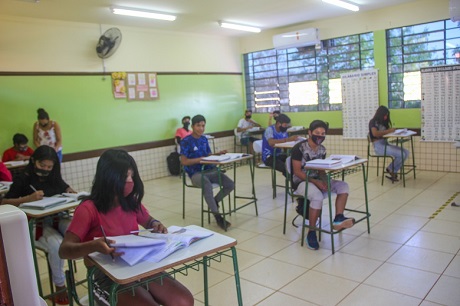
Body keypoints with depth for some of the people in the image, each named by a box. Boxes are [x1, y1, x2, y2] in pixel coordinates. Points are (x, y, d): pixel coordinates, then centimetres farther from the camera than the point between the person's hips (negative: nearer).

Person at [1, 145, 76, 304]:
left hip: (58, 218, 4)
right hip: (37, 224, -4)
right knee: (57, 245, -33)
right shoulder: (23, 179, 0)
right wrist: (28, 198, -21)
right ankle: (60, 285, -9)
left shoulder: (54, 177, 13)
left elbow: (67, 189, 27)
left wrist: (71, 193, 2)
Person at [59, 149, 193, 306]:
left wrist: (156, 225, -3)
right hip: (107, 277, -5)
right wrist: (94, 245, -40)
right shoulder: (88, 209, -15)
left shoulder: (131, 202, 3)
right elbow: (64, 250, -20)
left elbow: (148, 220, 21)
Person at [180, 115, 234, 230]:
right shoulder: (186, 141, -7)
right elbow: (184, 161, -11)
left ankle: (214, 202, 14)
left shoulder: (204, 139, 13)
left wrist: (218, 154, -3)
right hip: (195, 173, -6)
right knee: (207, 185, -39)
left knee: (230, 185, -12)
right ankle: (218, 217, -29)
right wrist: (200, 159, -21)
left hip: (210, 170, 6)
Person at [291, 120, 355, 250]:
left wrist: (323, 180, -12)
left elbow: (321, 169, 11)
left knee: (343, 186, -10)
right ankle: (311, 233, -21)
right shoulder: (299, 148, -15)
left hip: (317, 180, 7)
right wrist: (316, 182, -24)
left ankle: (338, 219, -15)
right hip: (301, 182, -7)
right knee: (318, 196, -35)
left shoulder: (322, 149, 7)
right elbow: (297, 172, -17)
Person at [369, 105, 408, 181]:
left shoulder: (383, 122, 20)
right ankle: (390, 169, 5)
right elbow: (375, 133, -21)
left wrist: (391, 130, -8)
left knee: (406, 152, -8)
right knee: (400, 154, -22)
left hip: (386, 144, 8)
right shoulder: (373, 122, -4)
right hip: (378, 145, -8)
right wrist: (388, 131, -18)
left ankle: (393, 172, -2)